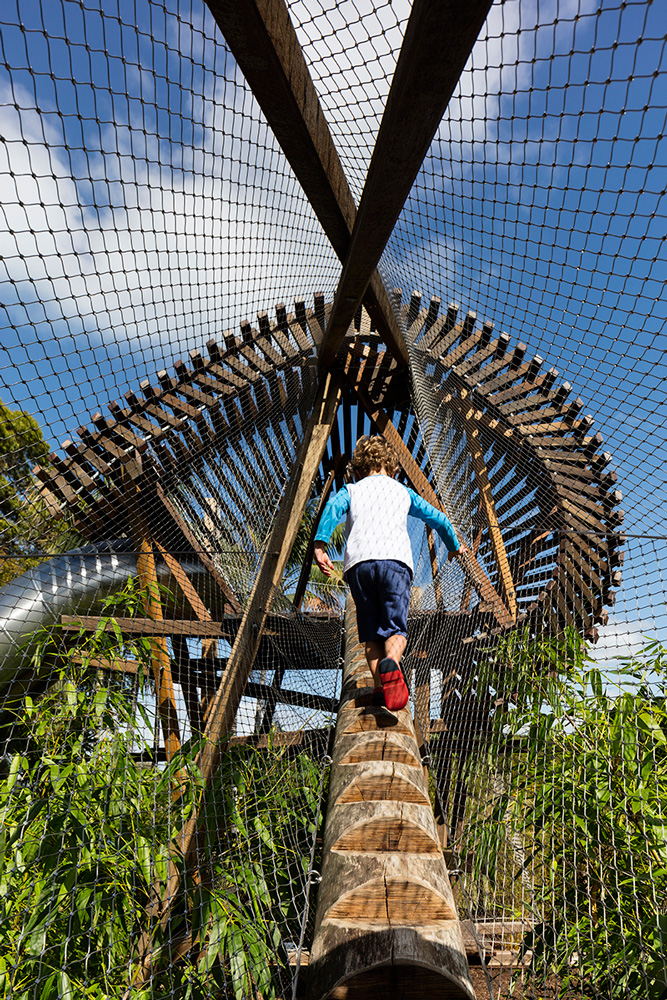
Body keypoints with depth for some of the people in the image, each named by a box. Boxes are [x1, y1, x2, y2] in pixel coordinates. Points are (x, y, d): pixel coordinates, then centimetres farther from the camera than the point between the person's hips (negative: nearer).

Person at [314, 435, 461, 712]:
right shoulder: (403, 491, 27)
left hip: (358, 563, 1)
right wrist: (454, 546, 47)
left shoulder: (351, 490, 24)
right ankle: (390, 663, -33)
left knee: (371, 631, 9)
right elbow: (439, 519, 30)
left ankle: (378, 688, -5)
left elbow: (333, 507, 1)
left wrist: (319, 545, -8)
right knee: (396, 626, -3)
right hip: (395, 559, 0)